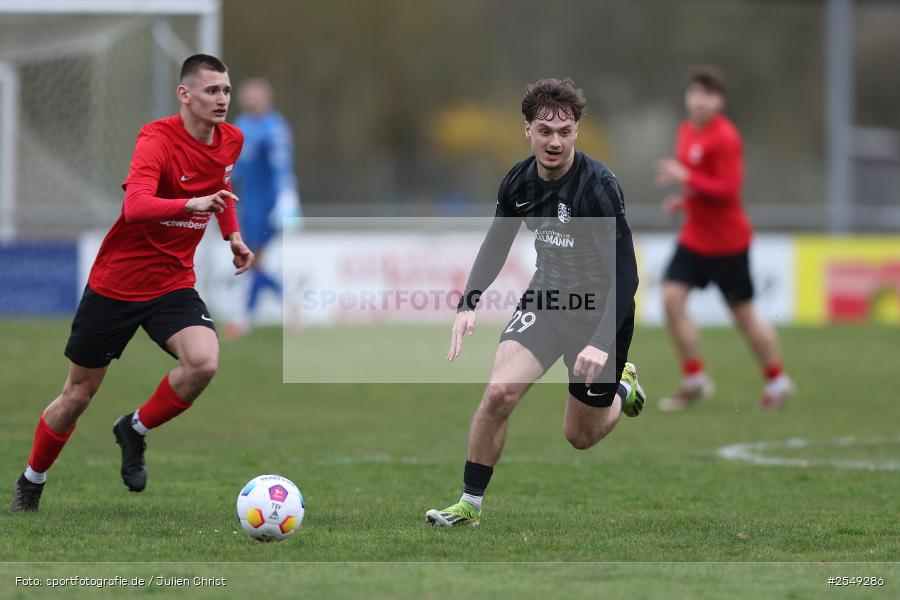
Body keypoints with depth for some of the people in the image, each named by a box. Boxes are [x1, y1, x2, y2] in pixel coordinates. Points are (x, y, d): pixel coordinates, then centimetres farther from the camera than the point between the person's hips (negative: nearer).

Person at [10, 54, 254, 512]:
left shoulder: (231, 140, -1)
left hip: (173, 282, 4)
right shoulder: (157, 139, -22)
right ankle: (31, 481, 32)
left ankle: (134, 430, 3)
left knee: (203, 362, -24)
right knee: (78, 393, 7)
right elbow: (134, 206, -39)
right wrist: (192, 204, -53)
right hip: (116, 282, -4)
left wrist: (232, 234, 16)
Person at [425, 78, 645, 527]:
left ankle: (621, 387, 45)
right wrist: (468, 304, -7)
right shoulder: (520, 181, -9)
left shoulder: (598, 186, -27)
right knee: (499, 391, -19)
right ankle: (469, 506, -6)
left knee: (581, 437, 10)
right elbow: (495, 246, 8)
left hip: (600, 313, -4)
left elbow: (625, 275, -28)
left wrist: (602, 343, -37)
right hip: (546, 298, 4)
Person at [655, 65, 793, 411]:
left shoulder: (725, 138, -18)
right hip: (694, 237, 7)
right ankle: (695, 381, -1)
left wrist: (685, 178, -26)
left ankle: (777, 381, 23)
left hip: (727, 242, -7)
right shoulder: (687, 131, 7)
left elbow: (729, 189, -23)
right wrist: (684, 201, 5)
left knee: (743, 314, 4)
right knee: (671, 297, -9)